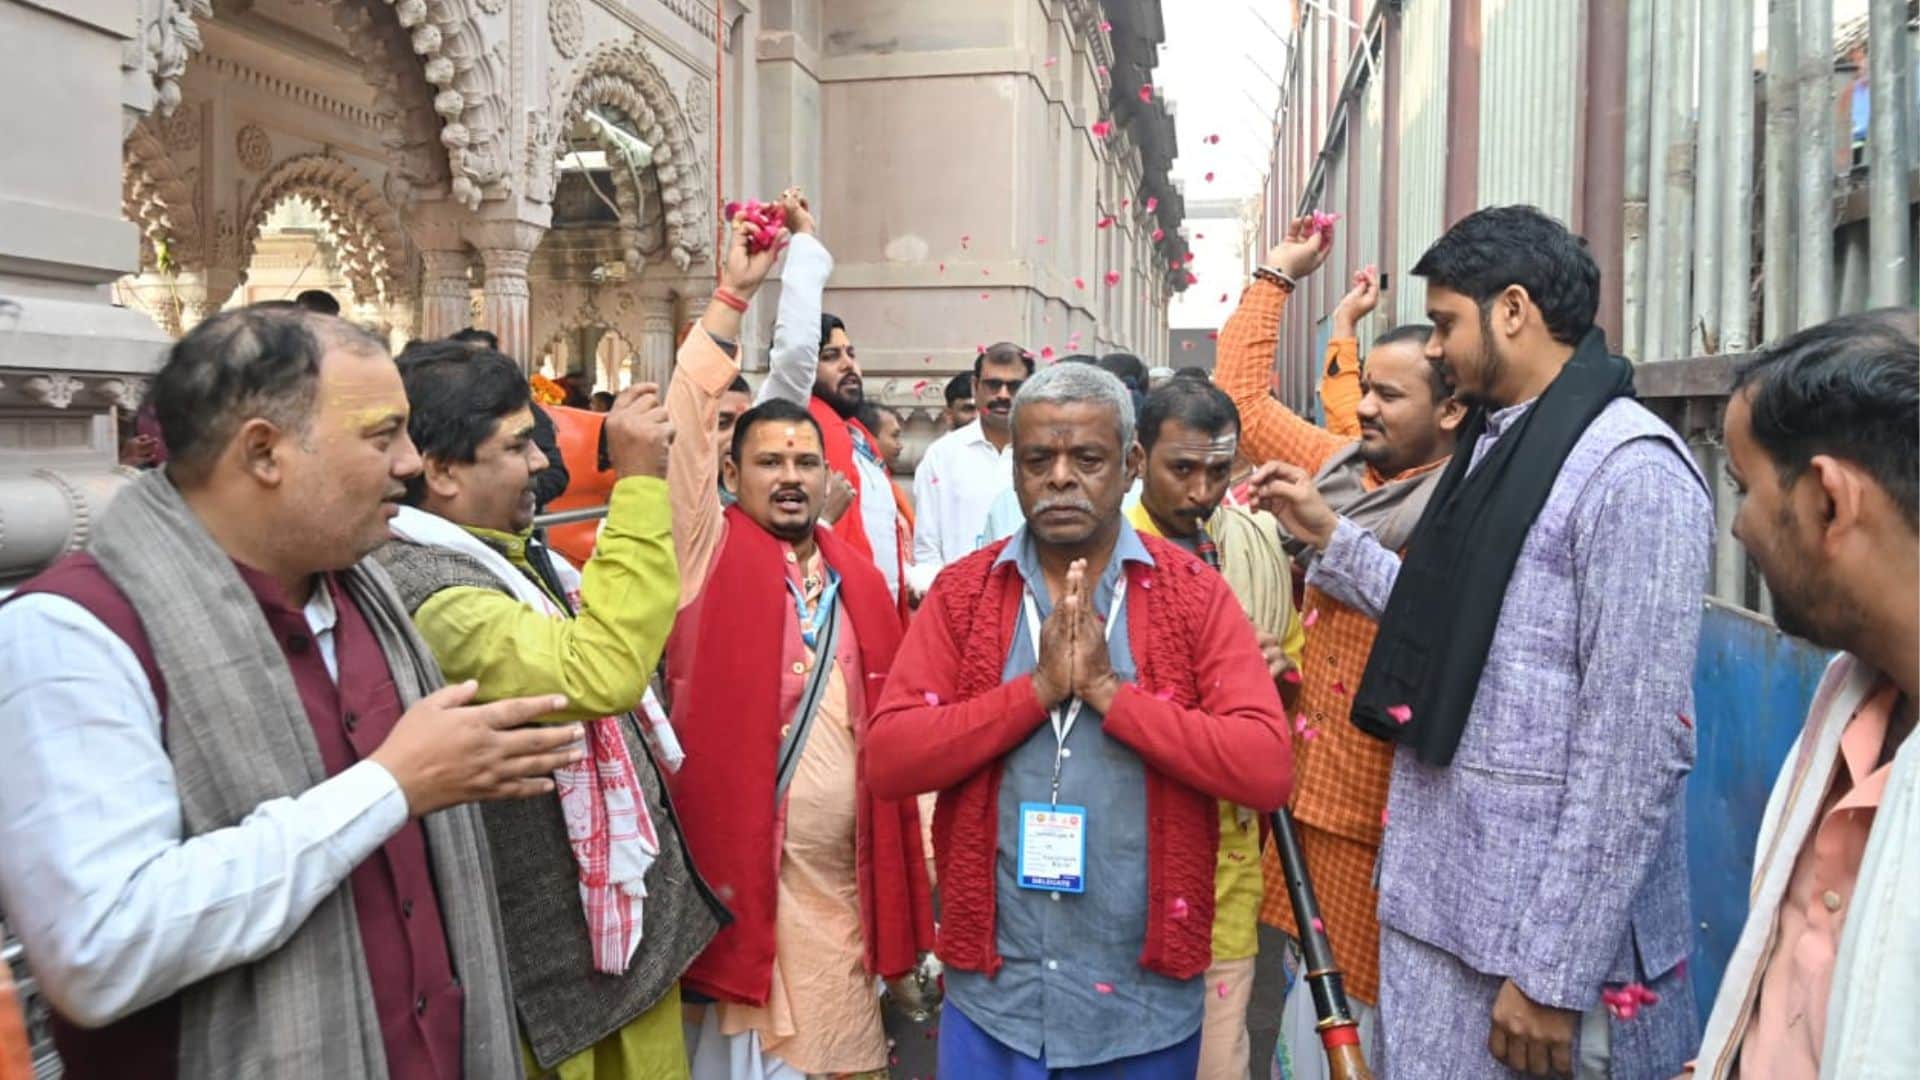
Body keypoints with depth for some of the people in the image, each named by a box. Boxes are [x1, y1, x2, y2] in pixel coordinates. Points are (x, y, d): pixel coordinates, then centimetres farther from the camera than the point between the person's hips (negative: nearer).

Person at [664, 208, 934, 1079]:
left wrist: (912, 865, 8)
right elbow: (683, 429, -16)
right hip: (739, 867, -4)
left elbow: (891, 722, 9)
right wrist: (732, 298, -18)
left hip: (844, 878, 4)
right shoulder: (711, 553, -3)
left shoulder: (858, 577, 8)